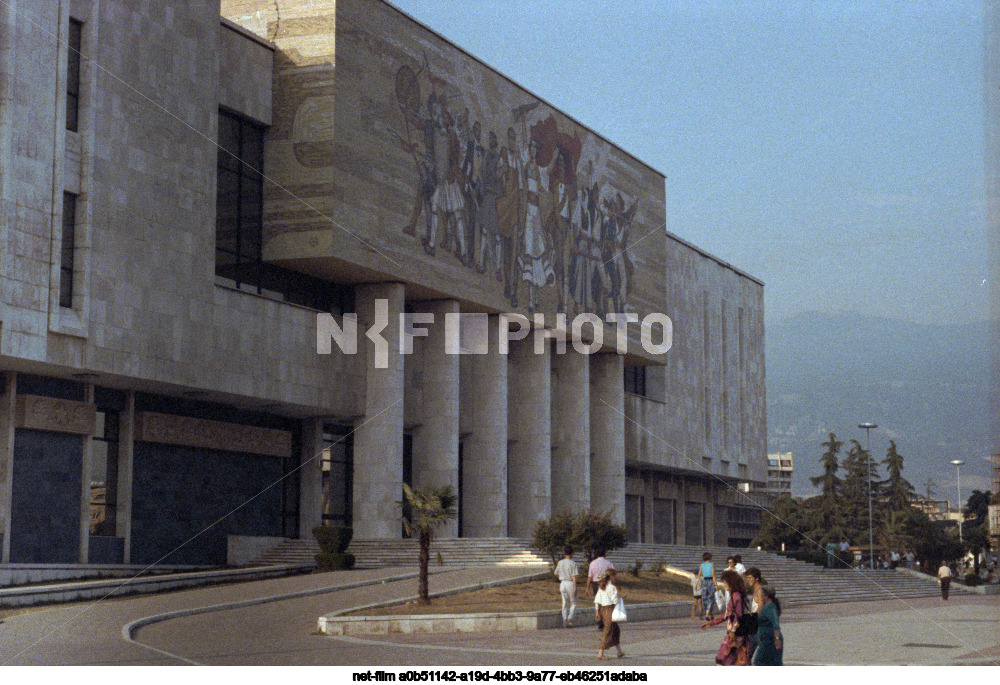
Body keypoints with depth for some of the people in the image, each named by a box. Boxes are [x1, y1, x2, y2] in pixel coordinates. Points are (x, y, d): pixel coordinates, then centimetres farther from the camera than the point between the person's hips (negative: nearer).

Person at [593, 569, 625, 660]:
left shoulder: (601, 586, 8)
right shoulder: (611, 587, -15)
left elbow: (597, 600, 8)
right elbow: (615, 600, -18)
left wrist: (597, 612, 12)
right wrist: (621, 597, 1)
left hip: (602, 609, 8)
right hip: (610, 610, -8)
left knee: (616, 629, 19)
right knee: (608, 632, 0)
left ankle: (619, 652, 25)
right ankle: (600, 653, -1)